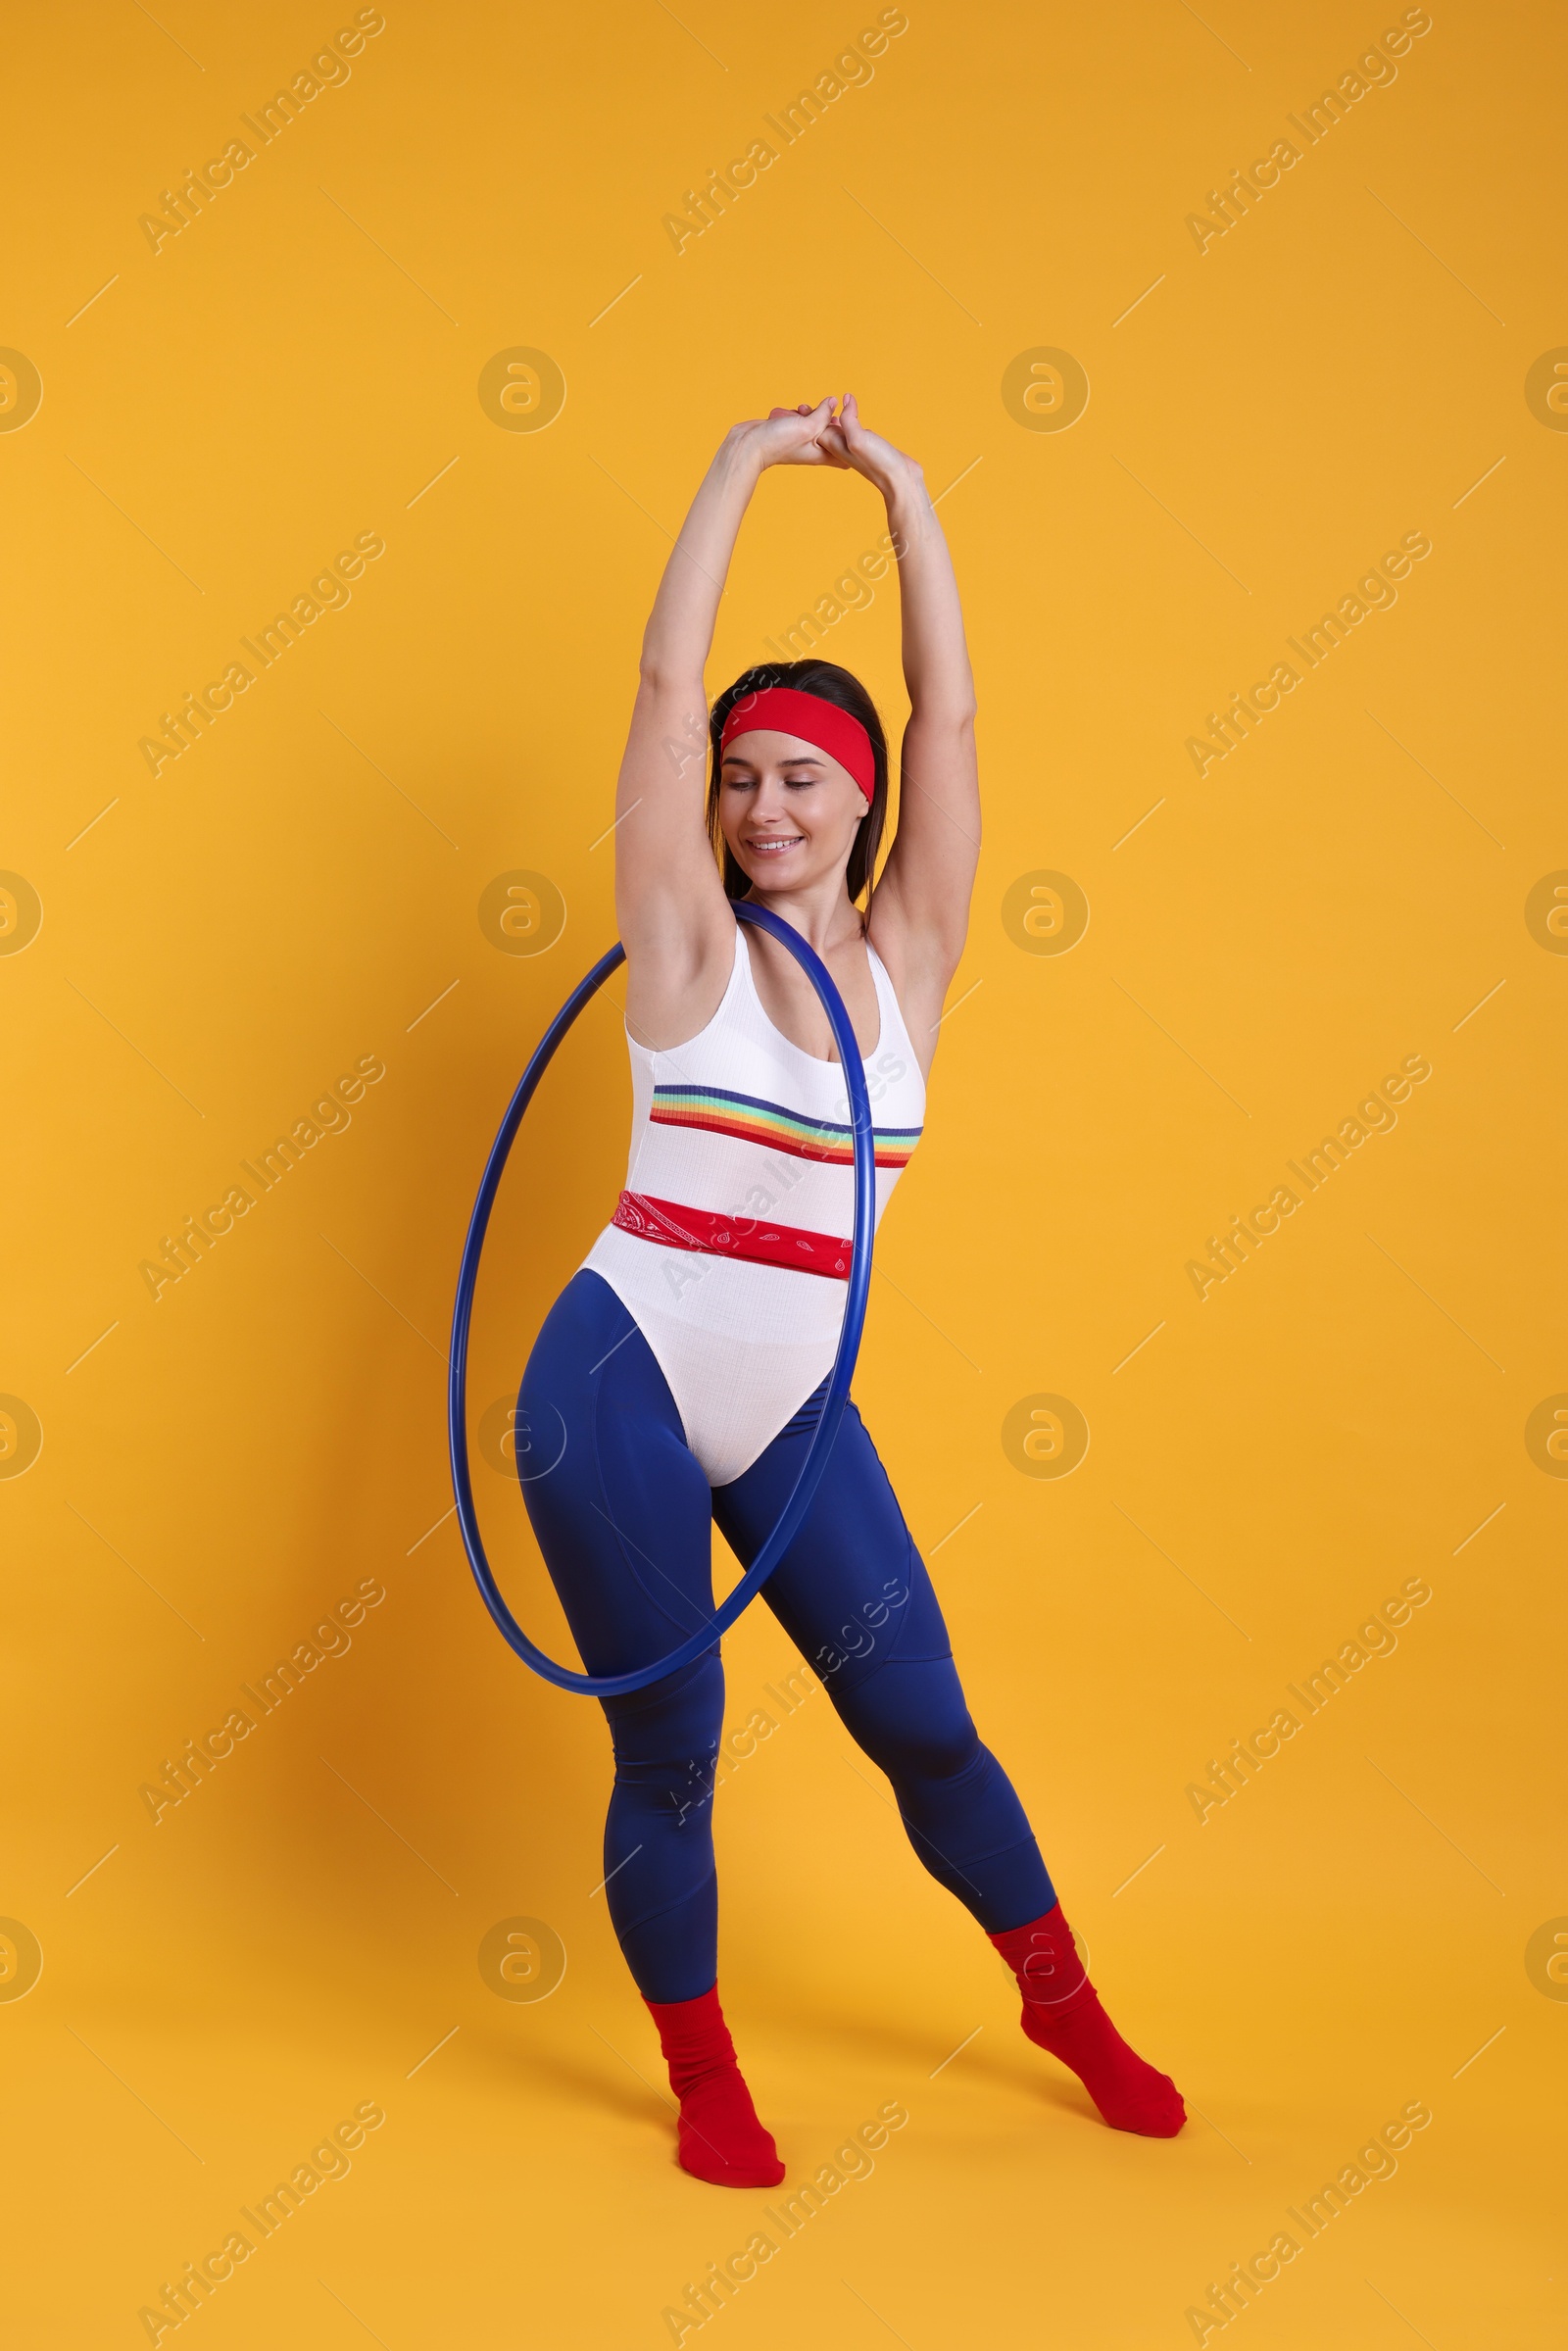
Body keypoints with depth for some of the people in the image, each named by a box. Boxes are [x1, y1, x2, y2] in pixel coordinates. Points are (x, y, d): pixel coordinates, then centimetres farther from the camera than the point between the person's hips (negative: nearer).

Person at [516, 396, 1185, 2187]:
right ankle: (702, 2080, 25)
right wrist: (745, 463, -5)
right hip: (622, 1387, -3)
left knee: (923, 1722, 9)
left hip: (794, 1415, 3)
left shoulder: (903, 959, 3)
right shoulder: (693, 947, -5)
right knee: (668, 1749, 6)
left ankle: (1062, 2003, 31)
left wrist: (901, 485, 0)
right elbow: (665, 678, -9)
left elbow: (951, 711, 0)